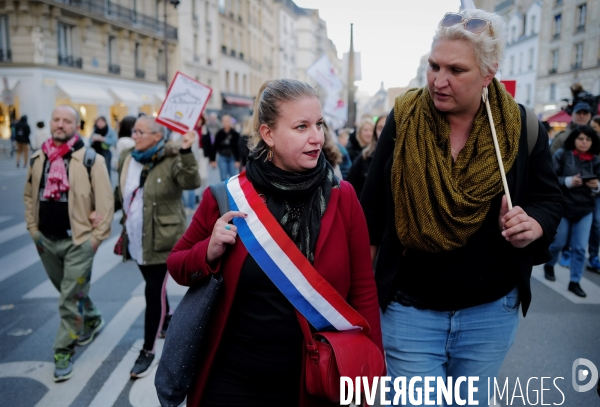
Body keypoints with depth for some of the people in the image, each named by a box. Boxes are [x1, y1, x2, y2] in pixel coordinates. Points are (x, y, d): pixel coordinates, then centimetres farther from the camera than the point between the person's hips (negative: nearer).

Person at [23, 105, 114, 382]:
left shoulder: (90, 158, -11)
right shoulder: (38, 158, 6)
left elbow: (105, 199, -13)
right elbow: (29, 195, 16)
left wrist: (97, 236, -13)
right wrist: (33, 228, 10)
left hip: (78, 241, -6)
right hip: (46, 240, 6)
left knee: (70, 299, 0)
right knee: (68, 291, 22)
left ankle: (63, 352, 16)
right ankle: (92, 320, 46)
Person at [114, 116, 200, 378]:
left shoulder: (171, 159, -12)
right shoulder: (126, 158, 8)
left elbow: (191, 182, -29)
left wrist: (186, 152, -40)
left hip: (162, 239, -7)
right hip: (136, 239, 7)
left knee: (154, 292, -3)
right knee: (154, 287, 22)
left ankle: (148, 350, 10)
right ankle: (166, 321, 48)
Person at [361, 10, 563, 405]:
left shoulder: (521, 128, -8)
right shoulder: (403, 119, -10)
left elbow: (550, 198, 5)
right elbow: (373, 205, -4)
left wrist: (534, 225, -20)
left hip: (491, 312, 2)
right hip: (410, 310, -1)